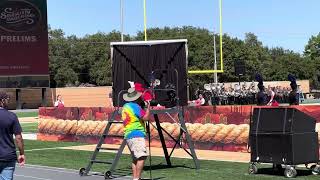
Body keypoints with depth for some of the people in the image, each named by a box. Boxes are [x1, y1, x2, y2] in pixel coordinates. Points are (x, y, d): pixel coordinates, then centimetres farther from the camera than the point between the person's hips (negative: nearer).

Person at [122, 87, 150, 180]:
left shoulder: (125, 106, 18)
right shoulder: (135, 106, -10)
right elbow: (145, 117, -16)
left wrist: (143, 104, 23)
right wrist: (148, 107, -3)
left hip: (128, 135, 10)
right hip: (137, 135, -10)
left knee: (135, 158, 12)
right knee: (142, 157, -15)